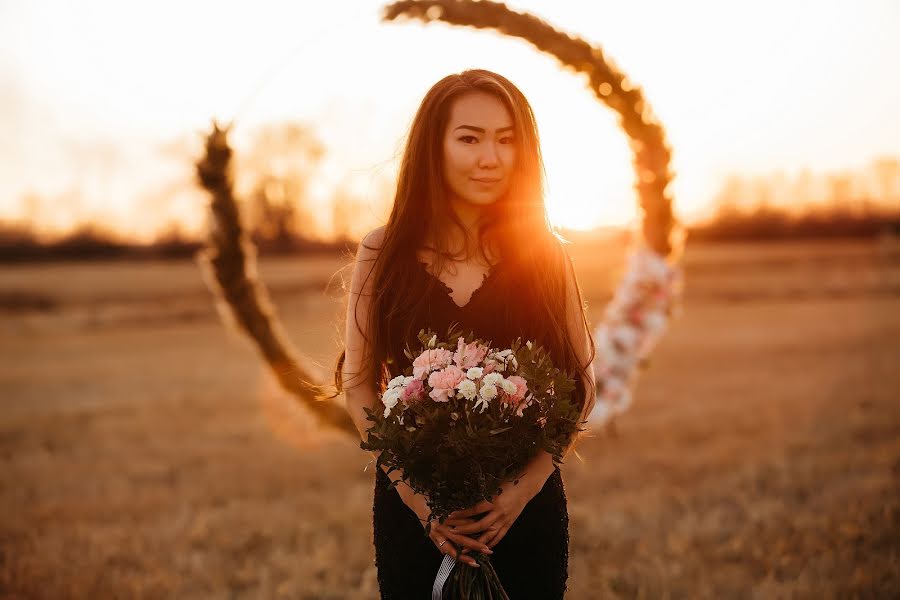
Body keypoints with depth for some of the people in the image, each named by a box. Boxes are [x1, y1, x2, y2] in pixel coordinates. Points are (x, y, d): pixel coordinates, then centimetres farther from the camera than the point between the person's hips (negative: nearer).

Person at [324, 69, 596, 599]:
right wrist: (412, 491, -13)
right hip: (412, 507, 0)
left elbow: (581, 382, -1)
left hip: (525, 509, 0)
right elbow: (359, 382, -2)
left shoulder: (544, 254, -2)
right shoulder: (384, 253, -2)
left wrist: (527, 484, -14)